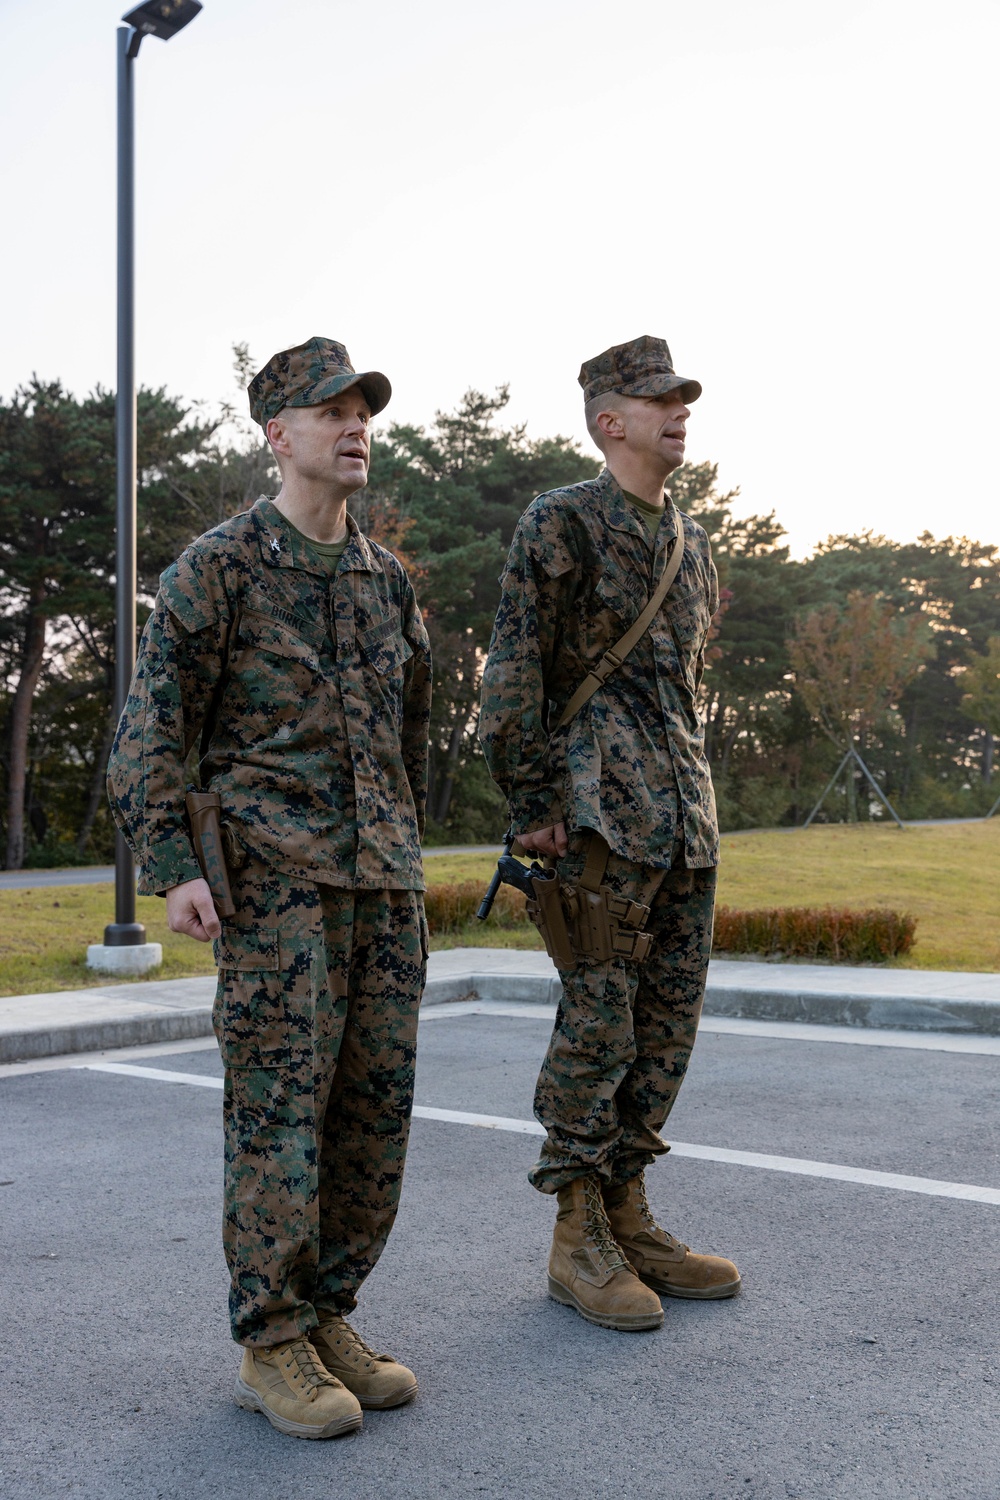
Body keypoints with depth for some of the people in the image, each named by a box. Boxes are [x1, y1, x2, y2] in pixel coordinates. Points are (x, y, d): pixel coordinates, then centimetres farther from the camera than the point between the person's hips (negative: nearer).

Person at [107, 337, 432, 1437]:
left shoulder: (388, 580, 15)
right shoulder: (216, 569, -2)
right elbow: (153, 728, -5)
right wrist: (170, 867, -16)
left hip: (383, 886, 6)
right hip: (277, 880, -6)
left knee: (375, 1113, 7)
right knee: (282, 1110, -4)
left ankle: (327, 1320, 21)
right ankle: (272, 1351, 9)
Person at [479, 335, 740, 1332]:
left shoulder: (691, 543, 19)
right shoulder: (560, 523, -5)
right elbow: (513, 675, -10)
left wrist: (694, 796, 18)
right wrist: (531, 808, -13)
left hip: (685, 819, 8)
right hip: (603, 810, -8)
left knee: (669, 1020, 10)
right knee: (598, 1019, -4)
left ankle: (628, 1220, 21)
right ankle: (578, 1241, 8)